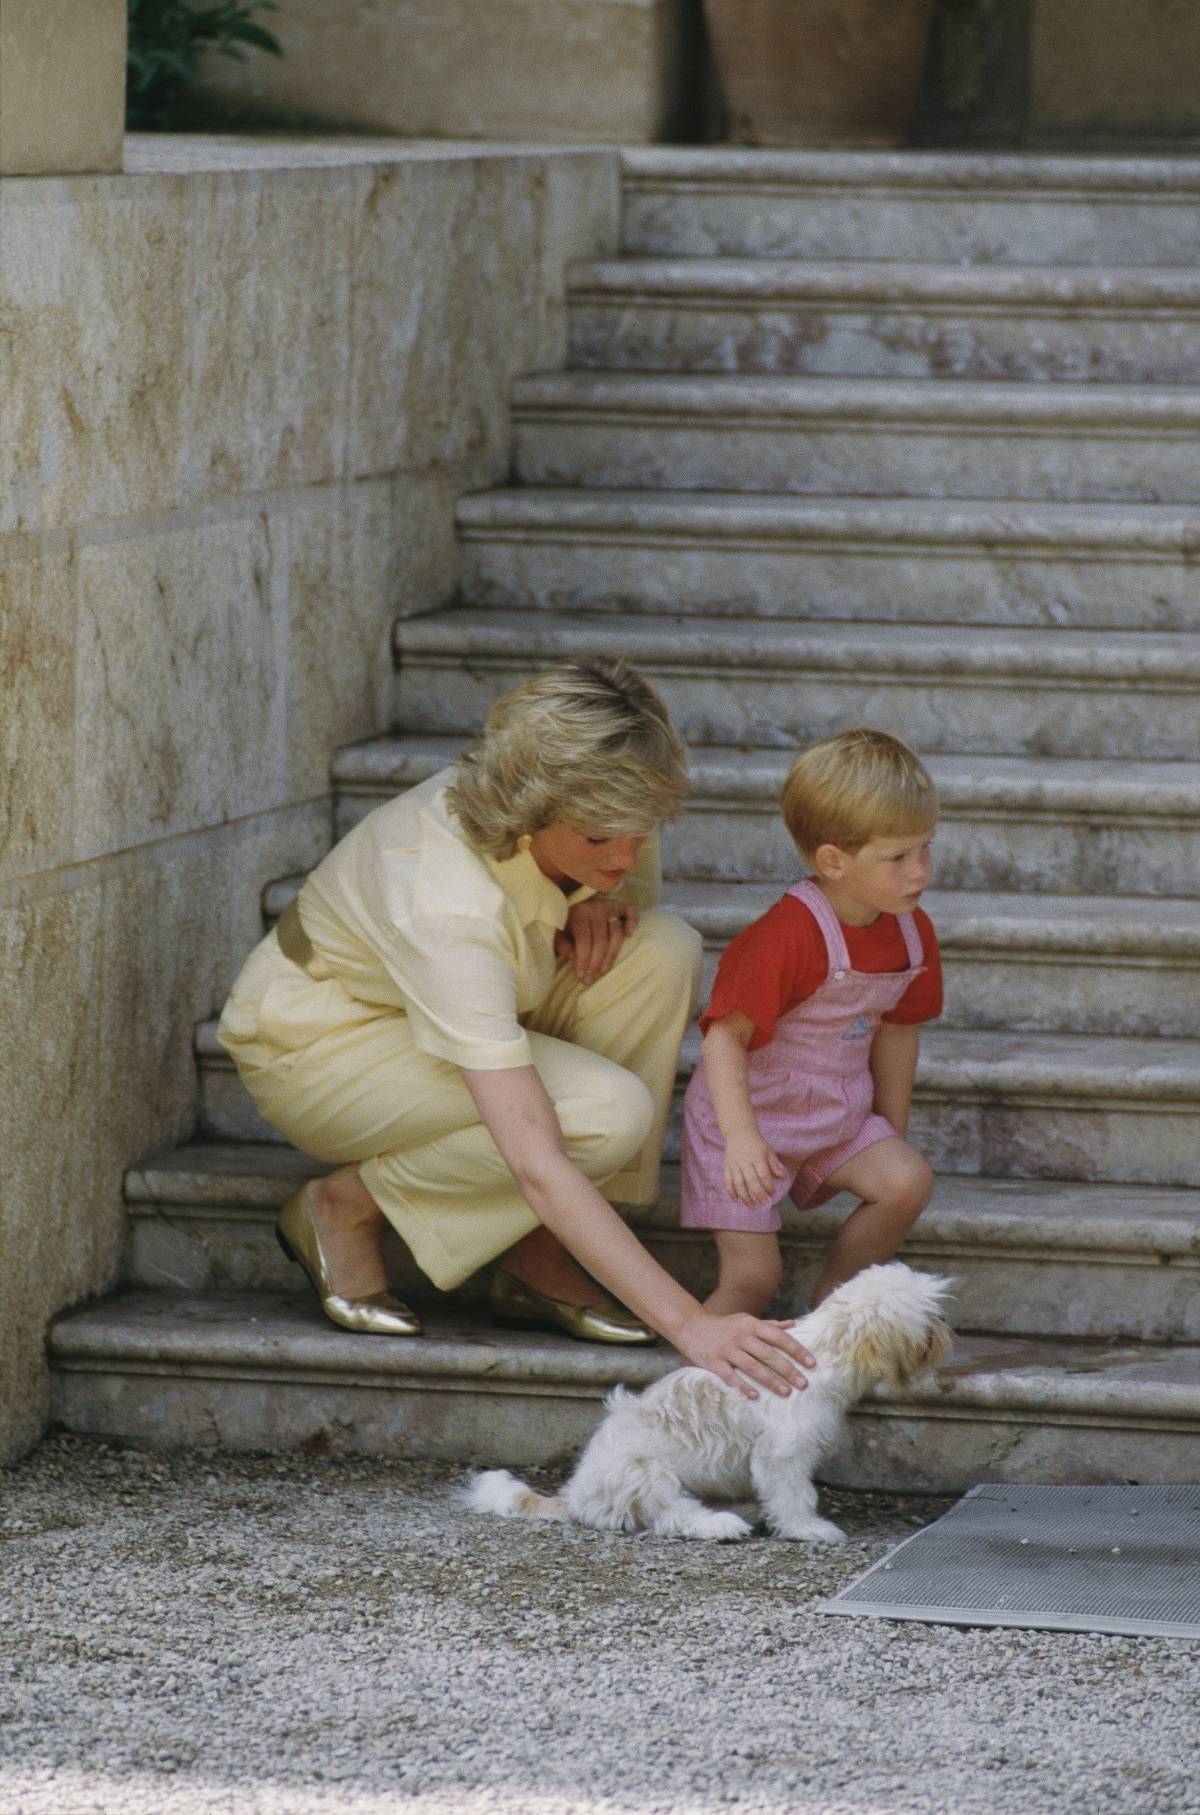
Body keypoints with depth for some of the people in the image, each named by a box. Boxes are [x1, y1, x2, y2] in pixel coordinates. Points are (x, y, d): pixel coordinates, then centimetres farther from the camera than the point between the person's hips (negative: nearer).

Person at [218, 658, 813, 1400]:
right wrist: (687, 1324, -48)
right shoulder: (449, 903, -40)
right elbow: (536, 1165, -44)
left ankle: (538, 1262, -11)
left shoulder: (593, 816, -19)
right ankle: (345, 1207, -7)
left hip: (454, 1008, 8)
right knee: (608, 1113, -30)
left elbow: (632, 881, 11)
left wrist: (601, 906, -16)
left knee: (663, 953, -20)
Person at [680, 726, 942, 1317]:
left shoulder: (913, 933, -3)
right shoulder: (788, 935, -28)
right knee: (752, 1277, -14)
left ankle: (831, 1300, 1)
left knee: (908, 1184, -19)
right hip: (752, 1114, -6)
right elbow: (725, 1034, -28)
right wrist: (740, 1136, -39)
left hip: (837, 1117, 6)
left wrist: (892, 1134, 18)